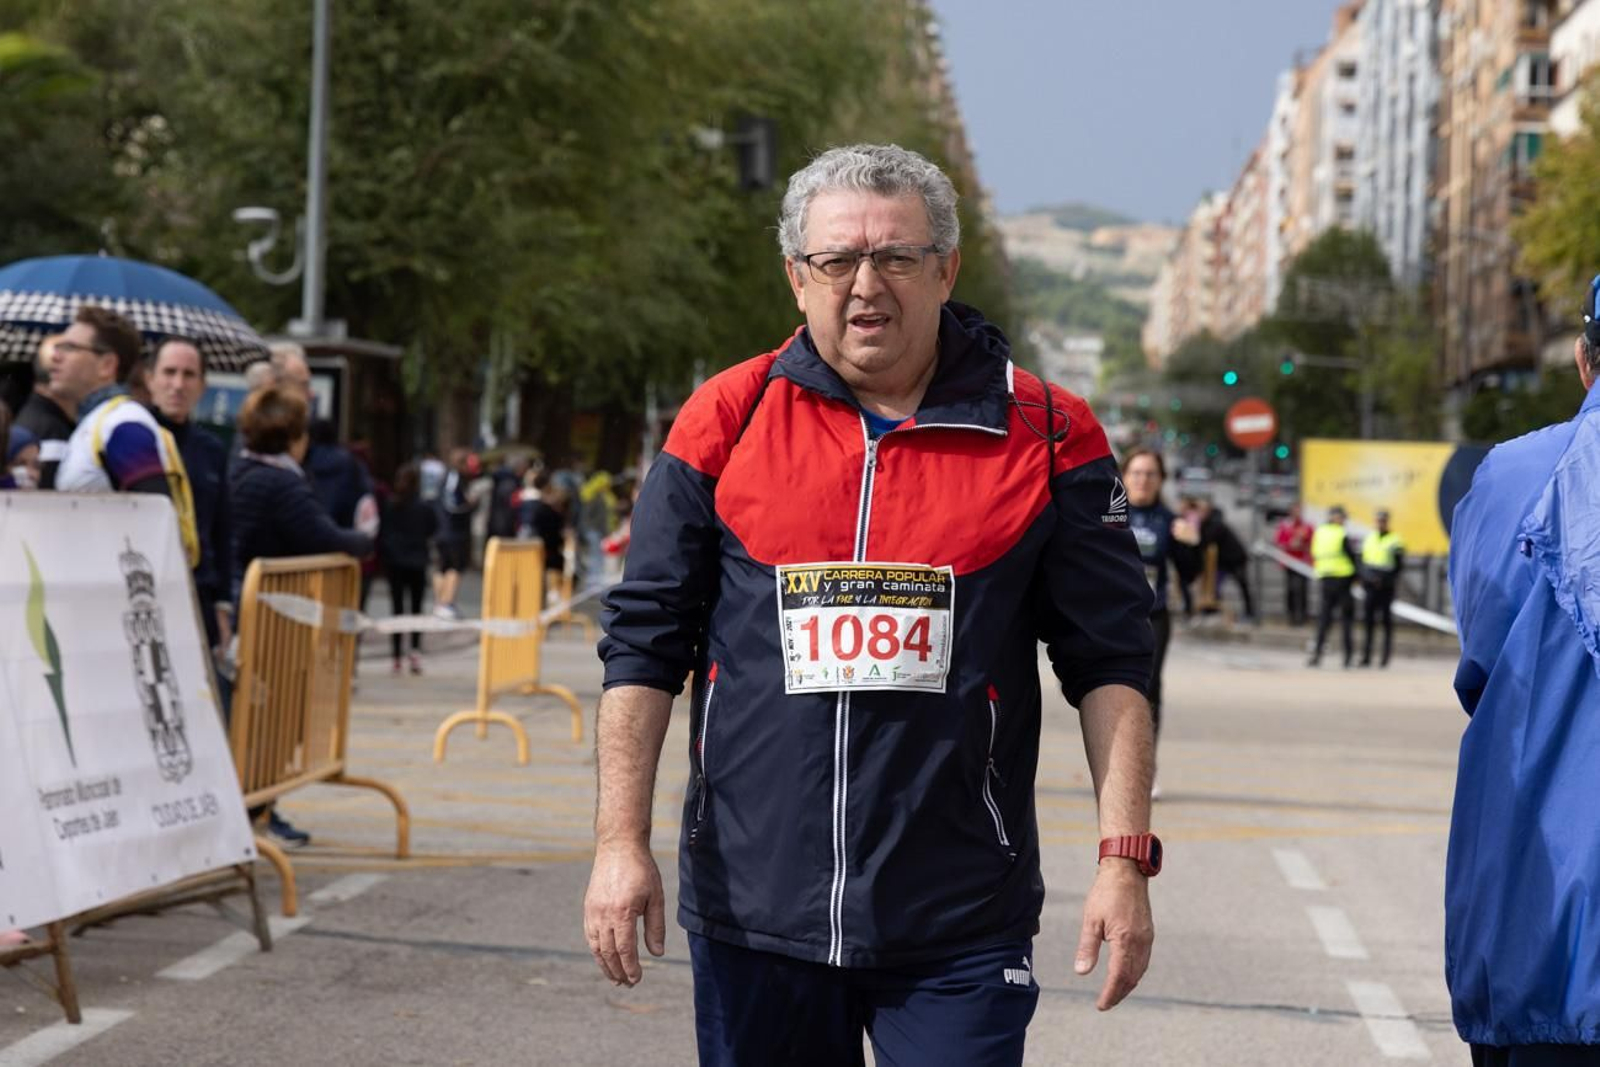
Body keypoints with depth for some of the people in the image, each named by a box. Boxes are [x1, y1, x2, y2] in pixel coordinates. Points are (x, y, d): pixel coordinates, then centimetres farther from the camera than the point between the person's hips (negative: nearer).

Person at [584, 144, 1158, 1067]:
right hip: (754, 912, 2)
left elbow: (1110, 662, 3)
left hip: (961, 931, -1)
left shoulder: (1043, 436, 1)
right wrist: (622, 840, -2)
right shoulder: (726, 421, 3)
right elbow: (645, 643, 5)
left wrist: (1125, 859, -5)